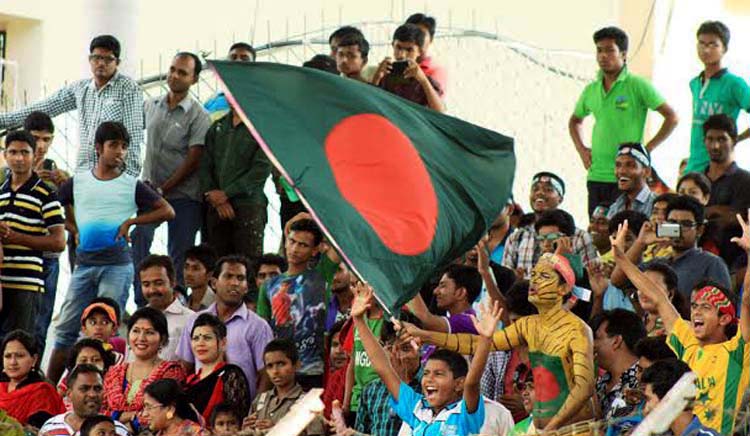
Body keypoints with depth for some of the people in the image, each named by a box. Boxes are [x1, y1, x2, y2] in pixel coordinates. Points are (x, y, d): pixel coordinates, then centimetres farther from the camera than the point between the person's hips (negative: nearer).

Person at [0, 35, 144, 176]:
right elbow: (45, 107, 17)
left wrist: (129, 178, -14)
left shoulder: (128, 88, -2)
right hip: (83, 175, 5)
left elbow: (134, 136, -7)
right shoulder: (80, 88, 14)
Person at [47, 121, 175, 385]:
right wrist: (75, 231, 8)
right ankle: (48, 387, 6)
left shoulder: (132, 186, 2)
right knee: (66, 329, 2)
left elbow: (167, 211, 1)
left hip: (117, 265, -2)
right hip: (84, 263, 2)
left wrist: (131, 221, -6)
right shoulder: (77, 182, 9)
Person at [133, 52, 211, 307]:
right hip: (150, 190, 4)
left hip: (182, 194, -4)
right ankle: (141, 304, -6)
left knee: (179, 258, 0)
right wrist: (146, 184, 12)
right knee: (137, 241, -10)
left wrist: (162, 190, -12)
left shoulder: (198, 116, -5)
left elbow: (193, 161, -10)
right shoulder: (151, 106, 11)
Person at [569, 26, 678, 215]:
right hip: (596, 176, 6)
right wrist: (581, 149, 15)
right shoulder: (591, 90, 11)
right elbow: (575, 120, 31)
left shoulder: (638, 86, -5)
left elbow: (672, 117, -6)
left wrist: (647, 149, -9)